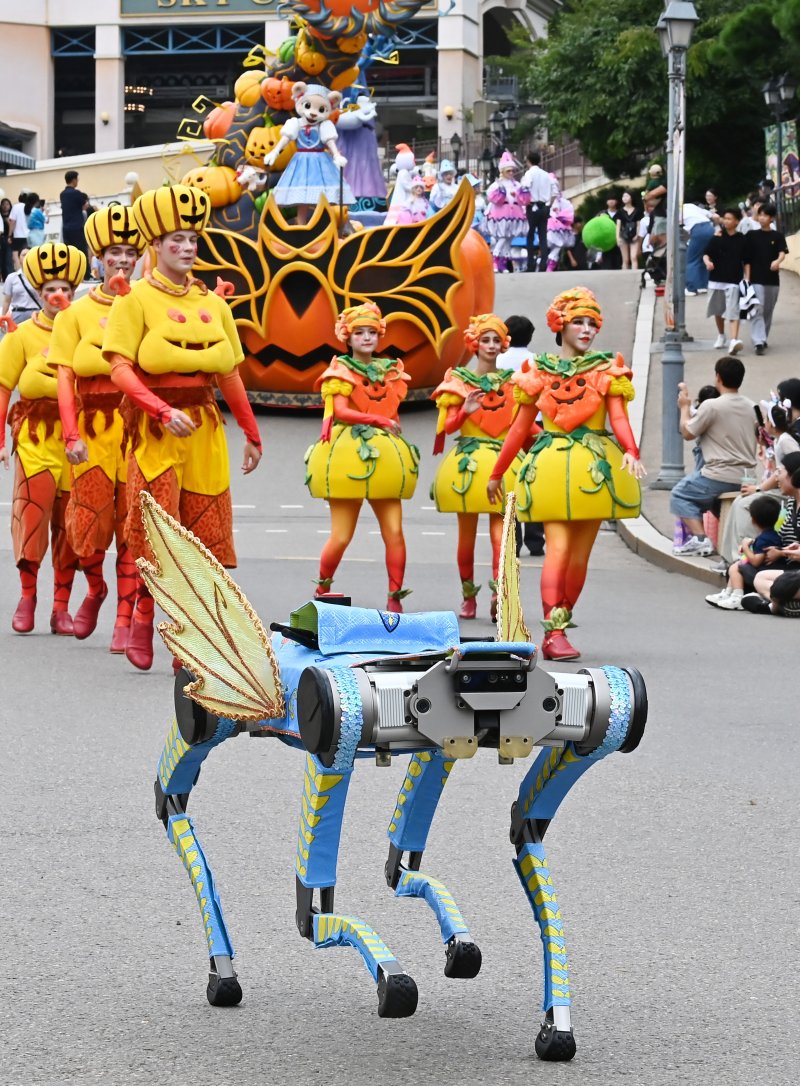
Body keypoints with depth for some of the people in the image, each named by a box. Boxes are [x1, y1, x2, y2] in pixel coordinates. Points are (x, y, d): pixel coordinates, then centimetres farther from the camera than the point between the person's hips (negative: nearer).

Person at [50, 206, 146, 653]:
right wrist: (71, 434, -9)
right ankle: (96, 588, 30)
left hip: (139, 426, 0)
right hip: (93, 425, 0)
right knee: (88, 529, -1)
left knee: (132, 527, -4)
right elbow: (66, 378, 1)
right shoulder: (77, 313, 7)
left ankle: (125, 619, 3)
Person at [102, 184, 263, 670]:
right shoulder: (136, 300, -2)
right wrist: (164, 412, -23)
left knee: (205, 531, 2)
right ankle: (144, 613, 10)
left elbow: (230, 373, 16)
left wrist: (252, 434, 16)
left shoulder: (212, 303, 13)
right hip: (154, 426, -5)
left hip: (205, 427, 5)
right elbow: (120, 368, -11)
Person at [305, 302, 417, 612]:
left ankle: (395, 599, -1)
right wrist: (380, 421, -16)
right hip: (349, 452, -4)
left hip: (385, 455, 4)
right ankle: (322, 590, 17)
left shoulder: (390, 370, 15)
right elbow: (341, 411, -13)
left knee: (394, 531, -6)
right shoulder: (342, 369, 1)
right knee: (341, 536, -4)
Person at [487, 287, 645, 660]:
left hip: (595, 467, 1)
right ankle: (554, 633, -21)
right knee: (558, 548, -14)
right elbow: (520, 427, 13)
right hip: (550, 465, -1)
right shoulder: (540, 372, 9)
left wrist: (631, 452, -26)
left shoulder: (608, 370, 7)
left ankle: (559, 628, 14)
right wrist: (496, 474, 14)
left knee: (580, 555, 4)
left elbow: (618, 419, -5)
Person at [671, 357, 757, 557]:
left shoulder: (711, 406, -14)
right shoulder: (751, 407, 7)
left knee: (680, 494, 10)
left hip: (720, 476, -7)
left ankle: (700, 538, -6)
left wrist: (684, 407, 13)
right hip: (746, 476, 7)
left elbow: (687, 433, -3)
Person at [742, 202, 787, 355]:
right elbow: (747, 259, 3)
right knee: (757, 310, -13)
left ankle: (763, 339, 26)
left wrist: (778, 261, -35)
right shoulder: (751, 235, 3)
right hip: (756, 279, -2)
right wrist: (747, 278, -6)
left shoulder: (777, 236, 5)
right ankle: (758, 342, -21)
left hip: (772, 280, 2)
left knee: (768, 311, 11)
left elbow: (782, 252, -11)